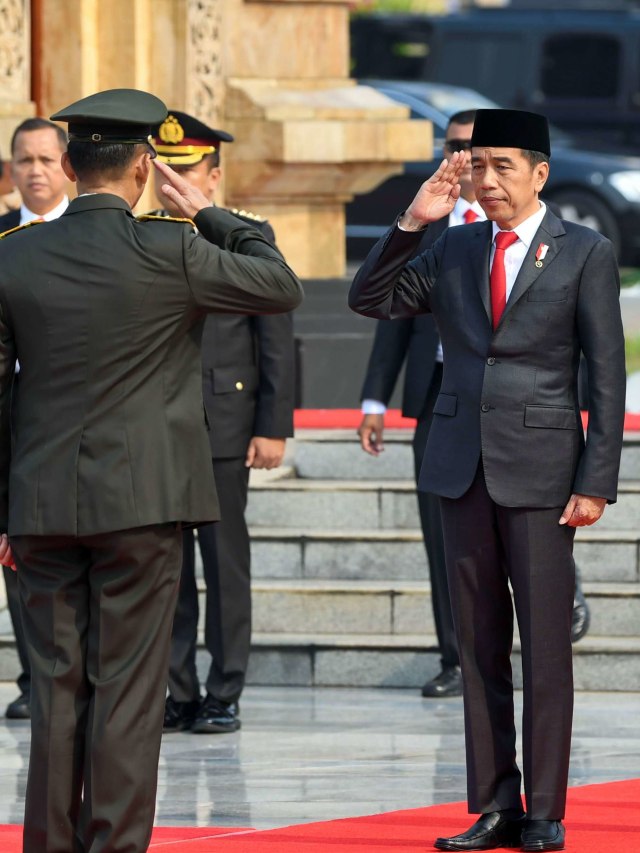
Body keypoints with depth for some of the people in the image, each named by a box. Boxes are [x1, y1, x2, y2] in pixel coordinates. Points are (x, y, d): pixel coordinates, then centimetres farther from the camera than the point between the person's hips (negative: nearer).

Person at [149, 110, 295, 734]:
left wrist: (273, 427, -7)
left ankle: (224, 697, 6)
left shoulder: (249, 237, 0)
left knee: (225, 563, 1)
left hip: (224, 423, -3)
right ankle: (177, 694, 10)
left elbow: (276, 338, -1)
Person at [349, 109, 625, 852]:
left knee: (545, 647, -2)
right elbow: (369, 301, 8)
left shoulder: (585, 254, -2)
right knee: (479, 644, 6)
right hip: (463, 468, 4)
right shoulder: (453, 250, 11)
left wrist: (596, 483, -10)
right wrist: (411, 223, -5)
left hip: (540, 469, -4)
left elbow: (607, 377, -4)